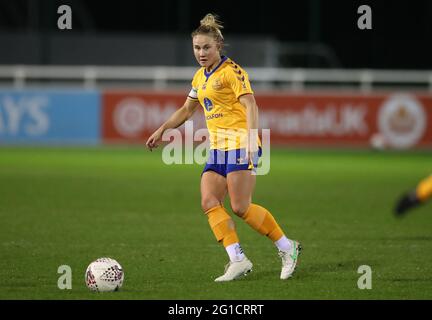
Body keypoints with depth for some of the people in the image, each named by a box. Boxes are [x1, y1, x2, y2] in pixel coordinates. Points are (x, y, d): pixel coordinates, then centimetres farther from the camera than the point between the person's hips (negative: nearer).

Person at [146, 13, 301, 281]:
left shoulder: (232, 71, -7)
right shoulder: (200, 77, 17)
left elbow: (250, 105, -16)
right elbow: (186, 110, 31)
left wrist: (251, 139, -28)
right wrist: (161, 131, 29)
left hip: (239, 143, -8)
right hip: (217, 148, 8)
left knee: (241, 207, -13)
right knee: (209, 202, -9)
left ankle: (287, 247, 2)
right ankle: (238, 260, -11)